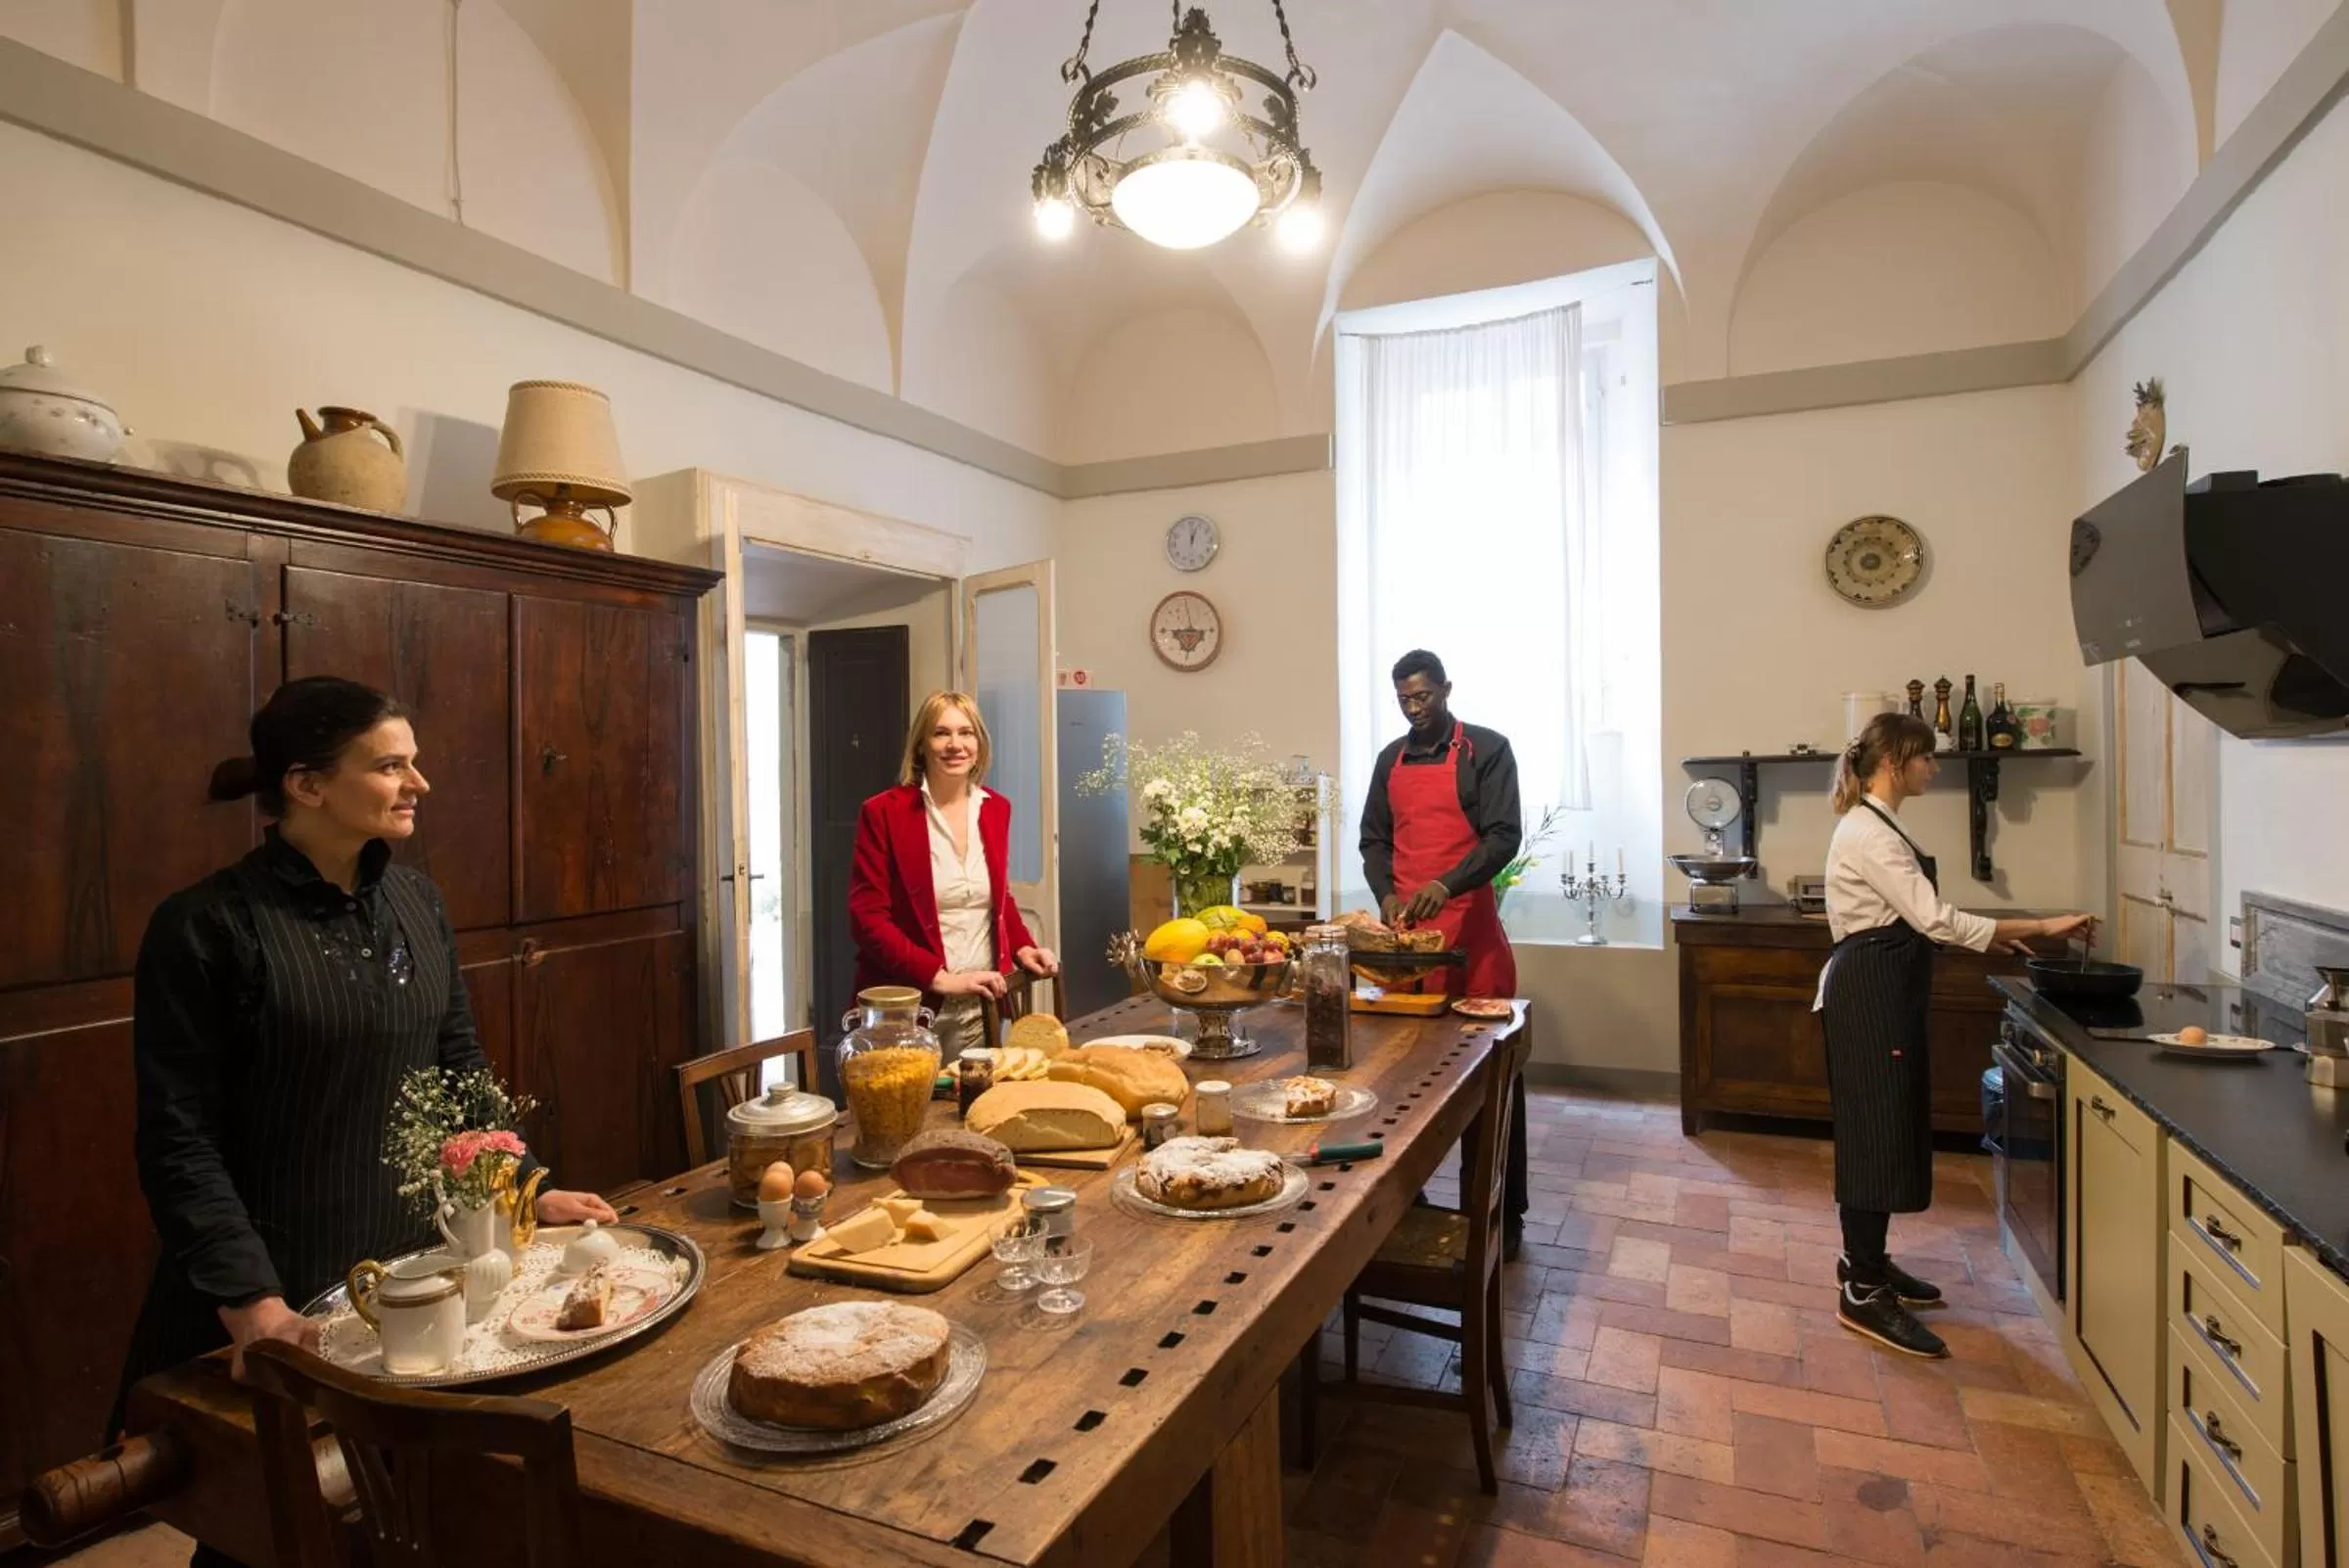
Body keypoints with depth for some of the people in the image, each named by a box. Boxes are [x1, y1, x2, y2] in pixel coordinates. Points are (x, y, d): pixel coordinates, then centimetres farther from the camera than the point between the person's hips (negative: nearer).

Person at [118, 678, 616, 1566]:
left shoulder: (416, 902, 2)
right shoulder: (206, 926, -15)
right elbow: (179, 1138, -15)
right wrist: (250, 1299, -22)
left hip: (416, 1267, 5)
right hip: (280, 1293, -5)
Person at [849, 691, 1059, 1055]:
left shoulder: (996, 809, 6)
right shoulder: (883, 813, -9)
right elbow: (867, 917, -12)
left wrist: (1022, 948, 1)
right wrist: (940, 978, -18)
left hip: (980, 1006, 4)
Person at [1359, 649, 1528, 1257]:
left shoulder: (1487, 750, -1)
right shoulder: (1391, 759, 15)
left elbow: (1504, 835, -9)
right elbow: (1373, 837, 15)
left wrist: (1446, 885, -23)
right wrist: (1386, 893, -4)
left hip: (1470, 926, -4)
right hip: (1404, 928, 4)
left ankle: (1502, 1210, 9)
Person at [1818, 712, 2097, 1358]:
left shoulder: (1877, 826, 15)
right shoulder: (1867, 832, -19)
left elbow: (1912, 919, 19)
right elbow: (1936, 919, -23)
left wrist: (1999, 936, 13)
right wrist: (2042, 926, -19)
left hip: (1886, 990, 11)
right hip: (1868, 993, -11)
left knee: (1888, 1126, 16)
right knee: (1876, 1130, -6)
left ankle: (1864, 1259, 29)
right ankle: (1863, 1293, 3)